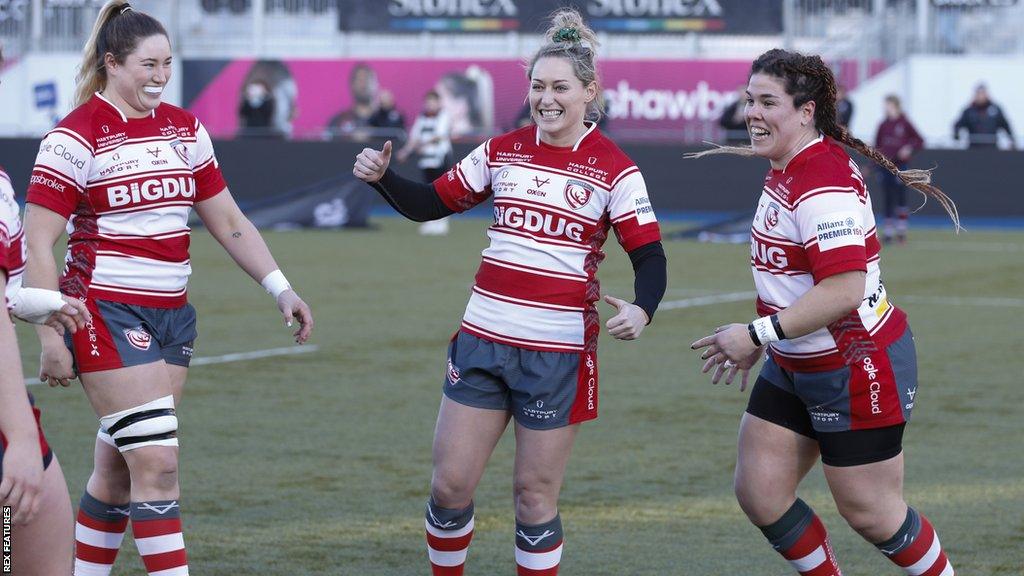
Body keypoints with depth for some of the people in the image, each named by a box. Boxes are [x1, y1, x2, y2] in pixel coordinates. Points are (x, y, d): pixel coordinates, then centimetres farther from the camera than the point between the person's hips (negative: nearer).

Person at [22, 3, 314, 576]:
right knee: (158, 462, -12)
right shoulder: (77, 136, -10)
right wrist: (51, 335, -15)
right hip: (106, 313, -6)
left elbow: (228, 221, 15)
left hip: (171, 314, 6)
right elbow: (38, 242, -11)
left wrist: (281, 289, 6)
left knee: (119, 467, 10)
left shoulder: (185, 128, 9)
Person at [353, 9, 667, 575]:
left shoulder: (613, 170, -5)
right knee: (450, 485, 3)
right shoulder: (503, 151, 6)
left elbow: (650, 257, -9)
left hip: (558, 352, -4)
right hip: (482, 338, 4)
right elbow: (429, 204, 14)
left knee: (534, 496, 2)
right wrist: (382, 176, -5)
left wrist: (640, 309, -30)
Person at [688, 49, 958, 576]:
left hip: (856, 369, -10)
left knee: (869, 512, 2)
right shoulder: (783, 171, 7)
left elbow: (844, 290, -32)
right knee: (758, 492, 6)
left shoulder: (822, 185, -24)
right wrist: (761, 342, 18)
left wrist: (758, 334, -26)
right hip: (793, 368, 10)